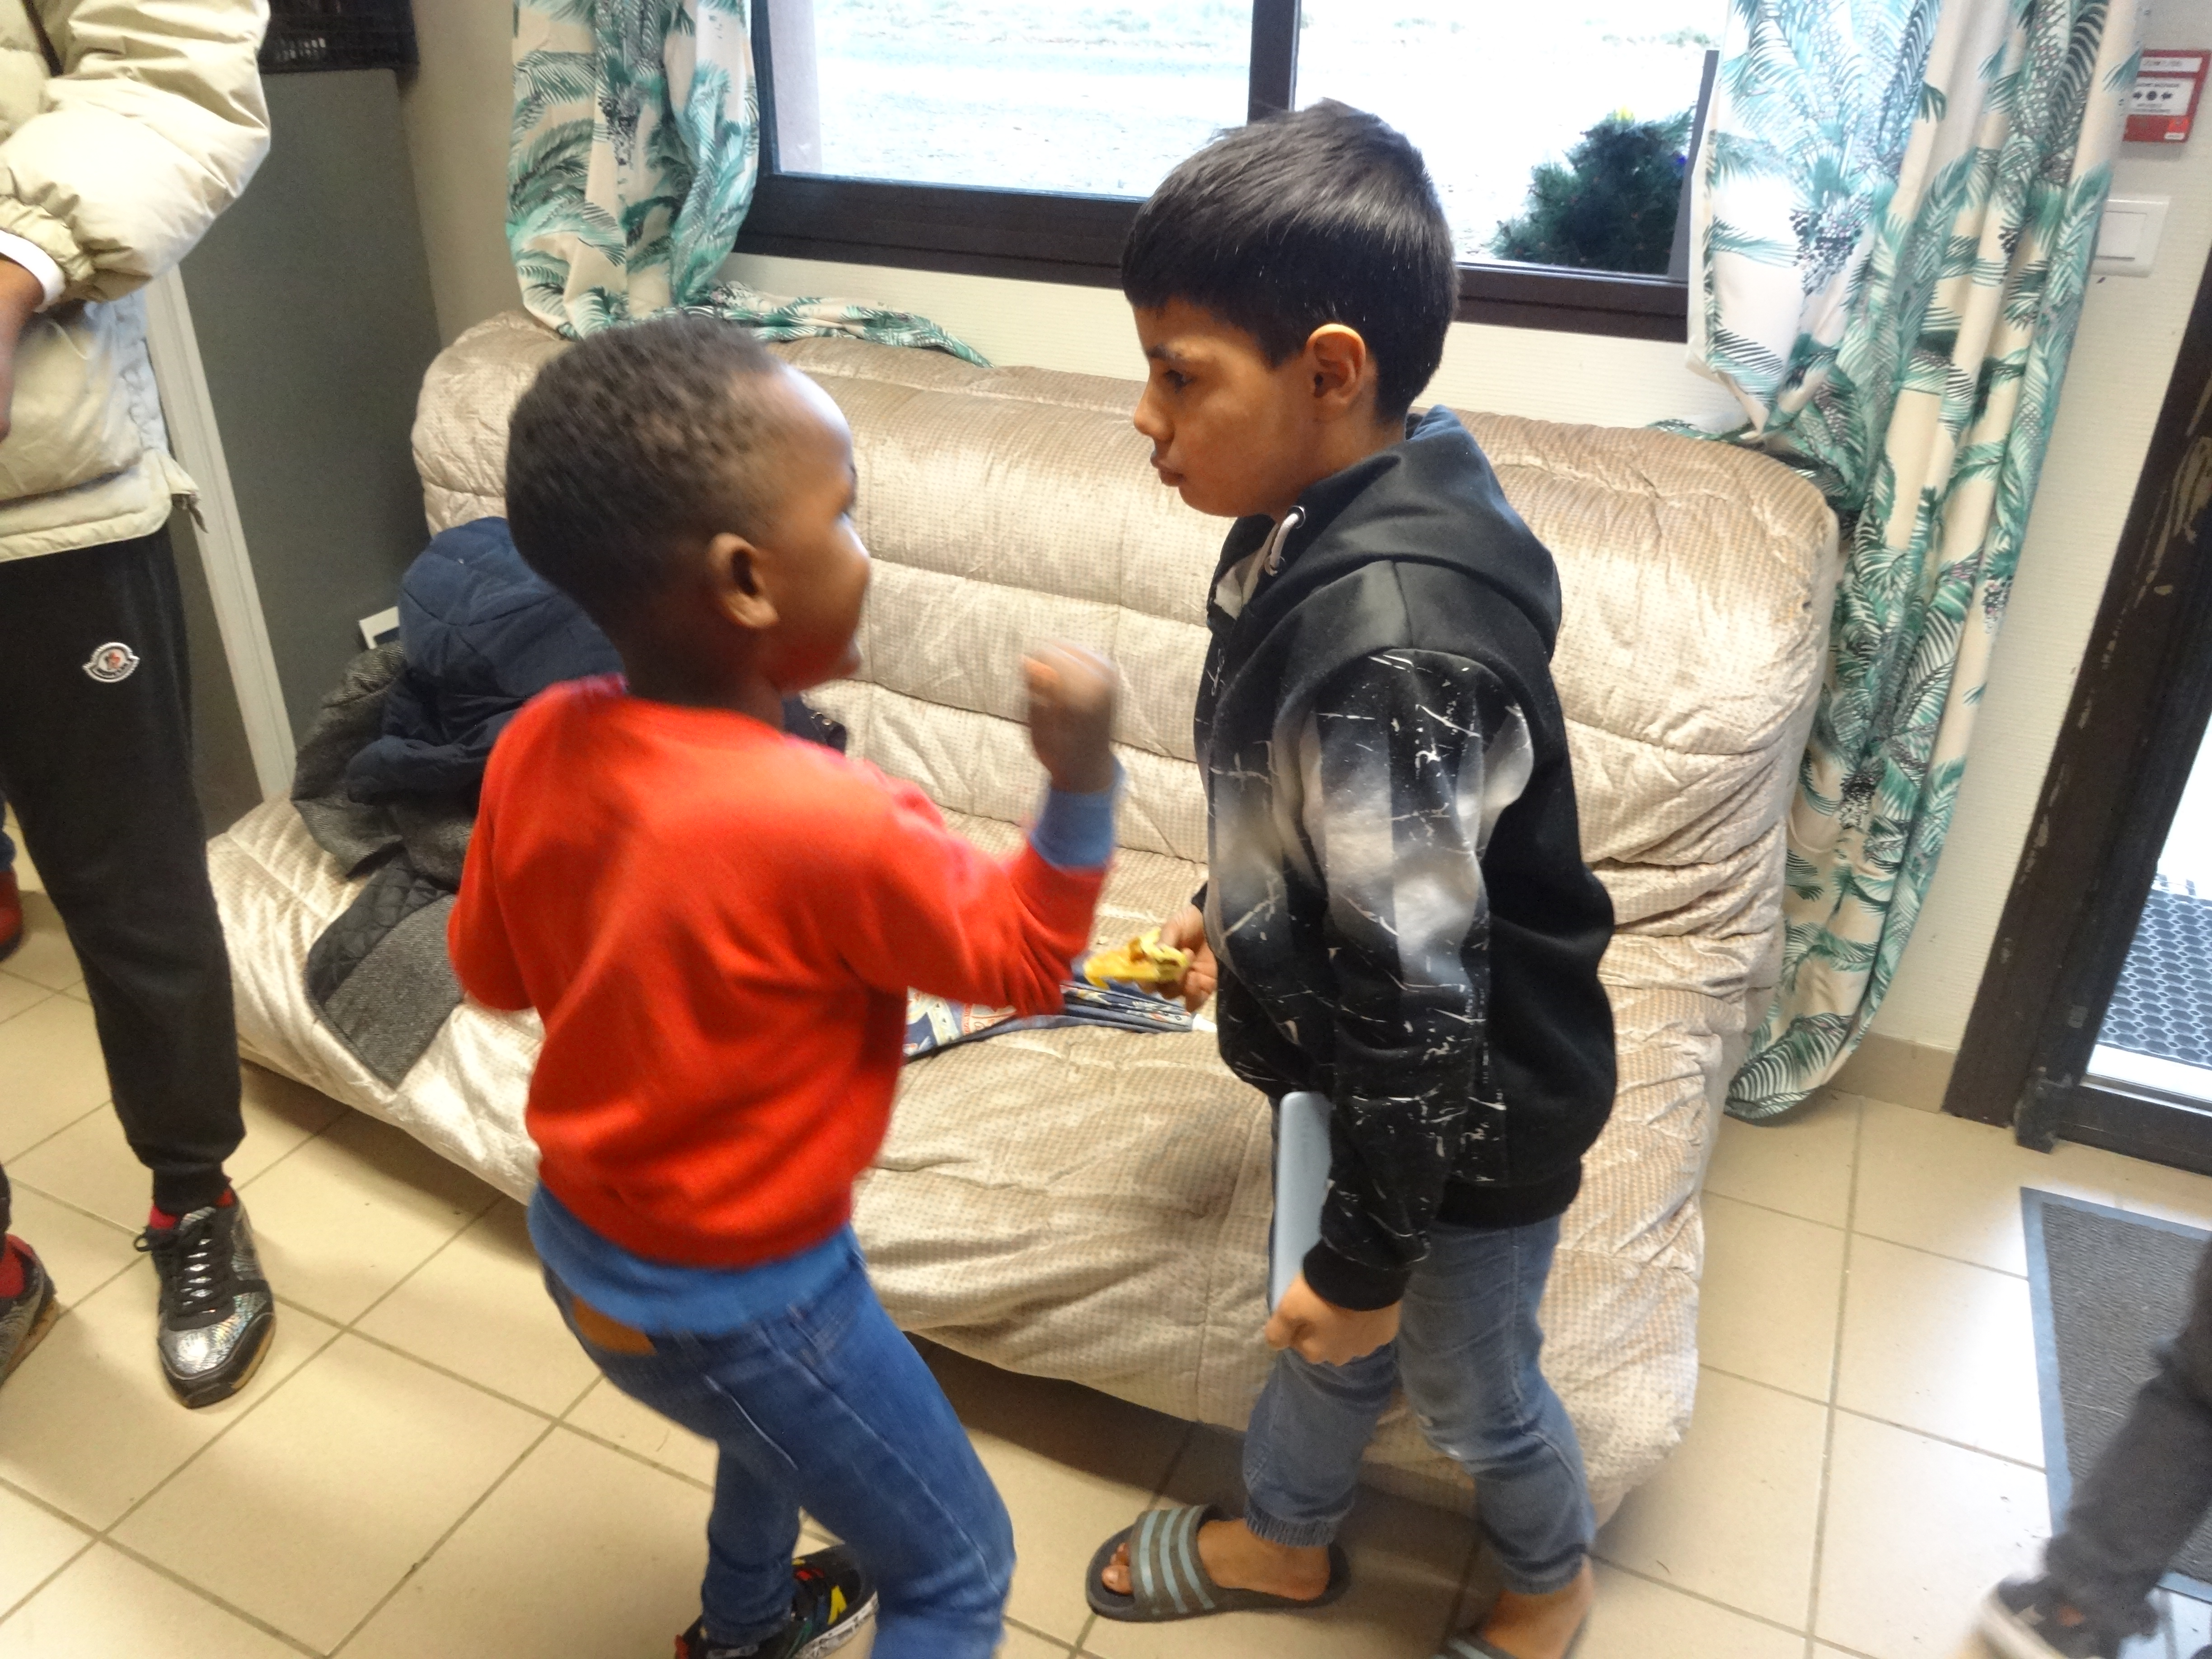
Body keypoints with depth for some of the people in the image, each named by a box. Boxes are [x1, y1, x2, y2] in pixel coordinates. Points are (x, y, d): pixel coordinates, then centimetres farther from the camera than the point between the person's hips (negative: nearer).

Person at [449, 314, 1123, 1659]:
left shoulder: (537, 745, -12)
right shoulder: (833, 822, -33)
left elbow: (492, 971, 4)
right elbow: (1018, 962, -15)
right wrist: (1082, 778, -23)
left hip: (580, 1241, 8)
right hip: (734, 1298, -8)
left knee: (784, 1419, 38)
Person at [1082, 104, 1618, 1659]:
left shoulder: (1385, 650, -37)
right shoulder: (1350, 509, -9)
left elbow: (1420, 1007, -29)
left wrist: (1367, 1259, -17)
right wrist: (1237, 909, 20)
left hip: (1467, 1112, -8)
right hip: (1377, 1059, 8)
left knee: (1464, 1382, 22)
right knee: (1329, 1336, 29)